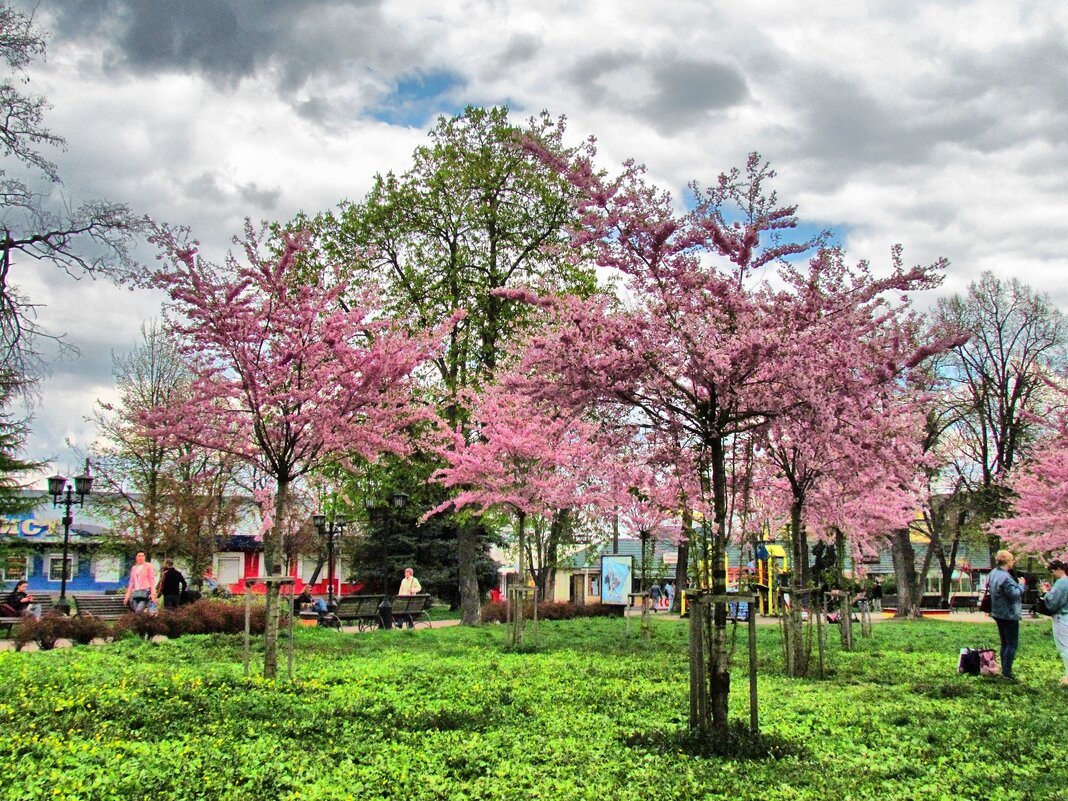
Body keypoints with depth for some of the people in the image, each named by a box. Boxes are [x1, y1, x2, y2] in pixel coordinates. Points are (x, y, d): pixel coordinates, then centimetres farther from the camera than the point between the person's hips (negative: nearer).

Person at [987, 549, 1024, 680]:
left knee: (1005, 643, 16)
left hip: (998, 613, 10)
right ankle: (1006, 673, -5)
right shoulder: (1005, 577, -24)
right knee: (1012, 644, -4)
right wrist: (1021, 585, -8)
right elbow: (1014, 594, -24)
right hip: (1009, 614, -10)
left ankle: (1004, 670, 19)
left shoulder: (993, 573, 7)